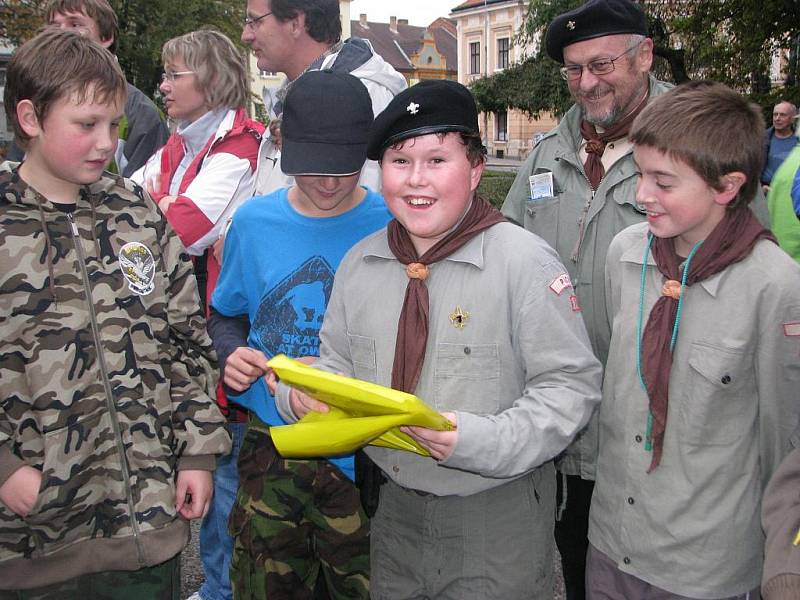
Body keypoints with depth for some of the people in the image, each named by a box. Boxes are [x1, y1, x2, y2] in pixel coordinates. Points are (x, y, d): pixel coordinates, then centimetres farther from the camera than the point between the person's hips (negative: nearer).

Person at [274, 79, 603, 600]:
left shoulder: (526, 261, -15)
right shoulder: (359, 263, 2)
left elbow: (571, 385, -15)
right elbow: (339, 362, 11)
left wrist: (481, 440, -27)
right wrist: (303, 391, -11)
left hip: (498, 518, -4)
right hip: (395, 508, 5)